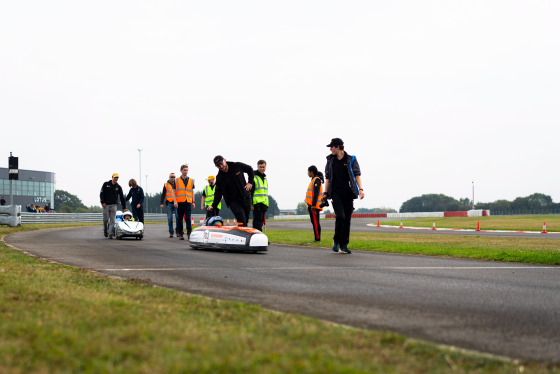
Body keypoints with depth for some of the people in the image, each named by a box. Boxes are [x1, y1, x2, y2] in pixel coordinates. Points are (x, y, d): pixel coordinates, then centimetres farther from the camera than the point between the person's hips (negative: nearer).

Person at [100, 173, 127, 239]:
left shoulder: (118, 187, 8)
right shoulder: (106, 184, 5)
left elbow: (122, 197, 10)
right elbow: (101, 193, 2)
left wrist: (124, 207, 8)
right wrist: (102, 202, -10)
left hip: (113, 205, 1)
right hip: (106, 205, -1)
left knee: (112, 220, -8)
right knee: (106, 219, -1)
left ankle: (110, 234, -10)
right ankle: (105, 230, 26)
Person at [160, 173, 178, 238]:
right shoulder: (166, 185, 11)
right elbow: (163, 195, 9)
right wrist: (161, 203, -1)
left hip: (176, 203, 0)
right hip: (169, 203, 0)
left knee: (178, 217, -12)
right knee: (170, 218, -2)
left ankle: (177, 231, 0)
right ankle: (171, 232, 3)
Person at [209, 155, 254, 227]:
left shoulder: (237, 166, -3)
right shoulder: (219, 177, -2)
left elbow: (250, 170, 13)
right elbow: (218, 193, 3)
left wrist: (250, 182, 2)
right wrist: (213, 206, -6)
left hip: (246, 198, 2)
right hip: (234, 202, -2)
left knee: (246, 221, 7)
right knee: (242, 222, -18)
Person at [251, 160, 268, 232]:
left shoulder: (265, 178, 20)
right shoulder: (253, 177, -5)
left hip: (264, 204, 8)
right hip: (257, 204, -8)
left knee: (260, 223, 9)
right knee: (257, 223, -13)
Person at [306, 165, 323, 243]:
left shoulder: (317, 180, -9)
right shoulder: (314, 180, 20)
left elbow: (316, 193, -18)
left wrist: (313, 205, -23)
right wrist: (309, 206, 22)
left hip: (315, 205, -10)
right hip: (312, 205, 10)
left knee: (315, 222, -11)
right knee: (314, 222, 8)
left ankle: (317, 238, -12)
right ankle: (317, 239, 8)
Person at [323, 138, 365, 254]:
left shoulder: (351, 160, 3)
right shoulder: (330, 160, 10)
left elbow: (357, 175, 1)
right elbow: (327, 178, 14)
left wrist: (360, 189, -11)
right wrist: (325, 193, 10)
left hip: (348, 193, 0)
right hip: (335, 193, 0)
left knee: (347, 219, 0)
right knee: (340, 216, -16)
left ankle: (343, 245, 6)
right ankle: (336, 241, 0)